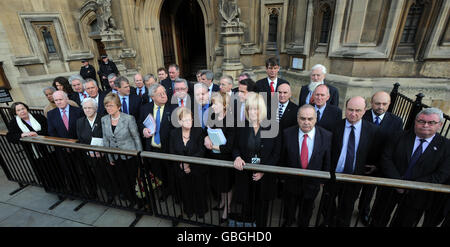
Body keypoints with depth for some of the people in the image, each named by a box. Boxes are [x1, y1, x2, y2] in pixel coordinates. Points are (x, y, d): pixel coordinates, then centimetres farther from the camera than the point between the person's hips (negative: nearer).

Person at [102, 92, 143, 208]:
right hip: (116, 157, 4)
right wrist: (109, 157, 9)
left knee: (133, 180, 8)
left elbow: (136, 137, -9)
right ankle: (132, 200, 35)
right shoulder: (104, 120, 0)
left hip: (130, 155, -4)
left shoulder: (129, 118, -15)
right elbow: (105, 139, 8)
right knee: (122, 181, 13)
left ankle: (140, 201, 32)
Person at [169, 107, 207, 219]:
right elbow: (172, 152, -2)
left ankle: (200, 211, 42)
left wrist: (188, 163, -21)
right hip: (181, 171, 2)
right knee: (185, 192, 19)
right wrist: (181, 164, -14)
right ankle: (189, 210, 46)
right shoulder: (174, 133, -4)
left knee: (198, 192, 16)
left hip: (197, 169, -2)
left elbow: (201, 152, -15)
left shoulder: (199, 131, -13)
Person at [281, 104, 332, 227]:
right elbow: (282, 156, -9)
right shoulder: (287, 133, -19)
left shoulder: (326, 136, -17)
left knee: (306, 210, 27)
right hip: (291, 180, 0)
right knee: (289, 207, 27)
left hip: (312, 183, 1)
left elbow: (327, 161, -6)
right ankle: (289, 220, 60)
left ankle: (303, 223, 59)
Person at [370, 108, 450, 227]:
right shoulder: (399, 137, -5)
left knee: (404, 223, 20)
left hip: (416, 196, 0)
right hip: (390, 189, 0)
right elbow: (386, 159, -10)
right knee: (378, 221, 18)